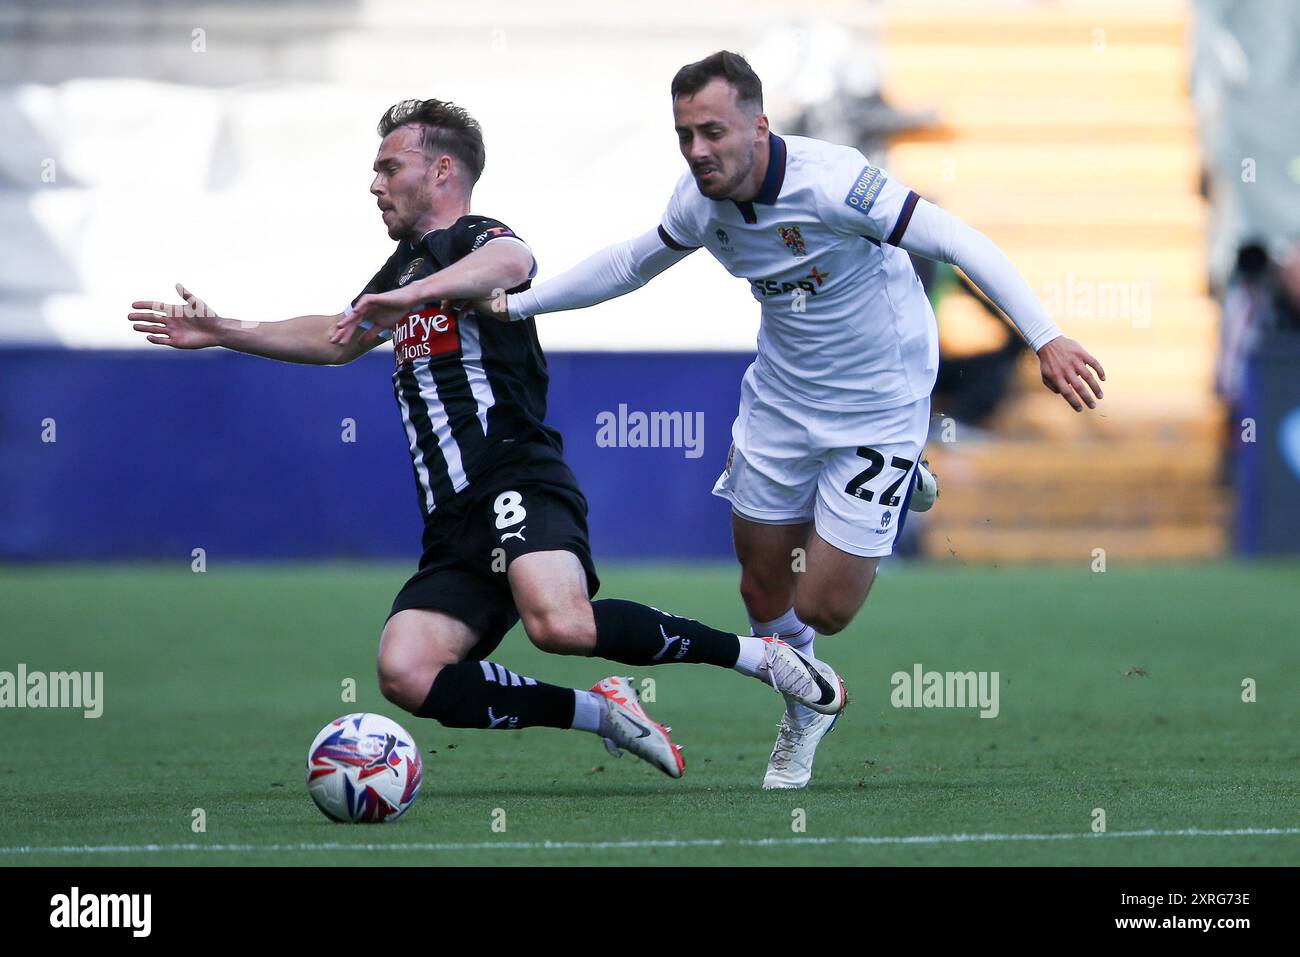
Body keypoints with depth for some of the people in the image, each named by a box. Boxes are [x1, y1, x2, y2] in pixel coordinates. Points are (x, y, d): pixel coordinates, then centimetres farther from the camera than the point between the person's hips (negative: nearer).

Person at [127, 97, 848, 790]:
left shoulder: (476, 239, -1)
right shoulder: (406, 265, 27)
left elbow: (510, 264, -28)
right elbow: (336, 340, 44)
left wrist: (409, 297, -42)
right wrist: (221, 333, 39)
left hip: (518, 483, -8)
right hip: (455, 525, 8)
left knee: (560, 624, -36)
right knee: (407, 675, -15)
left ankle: (754, 653, -17)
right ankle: (601, 712, -4)